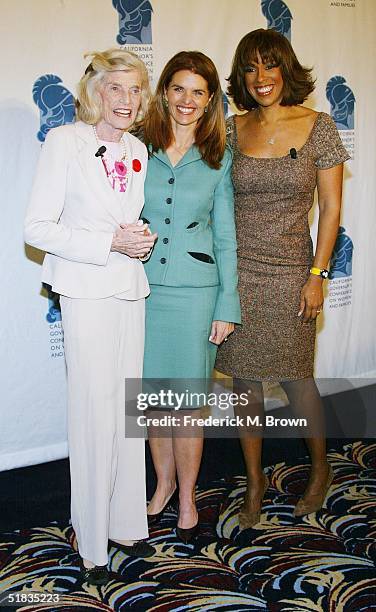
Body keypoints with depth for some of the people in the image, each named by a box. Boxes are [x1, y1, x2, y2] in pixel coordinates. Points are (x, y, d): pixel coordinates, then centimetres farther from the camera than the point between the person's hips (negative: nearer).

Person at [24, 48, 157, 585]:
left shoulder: (138, 150, 12)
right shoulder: (64, 141, -6)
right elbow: (38, 228, -10)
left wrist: (142, 238, -1)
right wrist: (110, 245, -17)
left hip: (130, 289, 6)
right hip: (87, 293, -6)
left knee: (128, 412, 11)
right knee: (96, 416, -2)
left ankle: (126, 524, 27)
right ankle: (92, 544, 16)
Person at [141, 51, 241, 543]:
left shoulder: (220, 157, 2)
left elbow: (226, 236, 3)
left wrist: (228, 306, -1)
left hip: (195, 291, -1)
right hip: (144, 289, 2)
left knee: (188, 400, 4)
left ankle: (187, 497, 26)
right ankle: (164, 483, 35)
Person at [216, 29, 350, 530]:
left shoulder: (319, 126, -2)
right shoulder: (232, 129, 5)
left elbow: (330, 208, -2)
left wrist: (317, 275, -8)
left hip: (289, 273, -2)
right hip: (237, 270, 3)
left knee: (295, 377, 7)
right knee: (245, 380, 9)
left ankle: (321, 469, 35)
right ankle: (255, 480, 28)